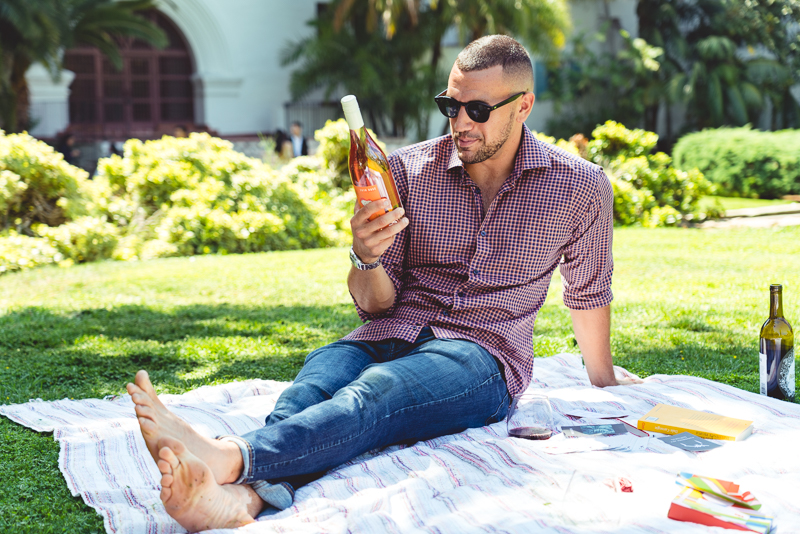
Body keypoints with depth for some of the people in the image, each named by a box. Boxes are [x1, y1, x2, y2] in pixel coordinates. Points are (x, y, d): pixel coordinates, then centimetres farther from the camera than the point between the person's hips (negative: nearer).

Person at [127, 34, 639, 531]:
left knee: (371, 394, -36)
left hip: (480, 357, -3)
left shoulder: (579, 186, 2)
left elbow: (589, 293, 20)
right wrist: (366, 259, -16)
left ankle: (228, 458, -63)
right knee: (316, 377, -33)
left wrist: (605, 381, 30)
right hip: (392, 337, 3)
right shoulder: (409, 169, 4)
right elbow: (376, 305, 7)